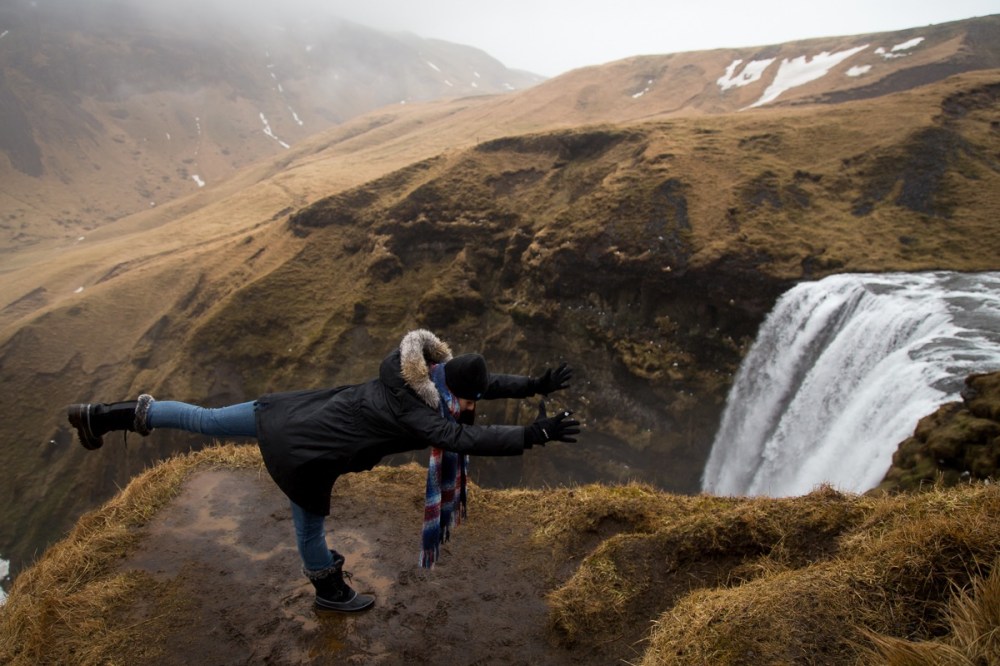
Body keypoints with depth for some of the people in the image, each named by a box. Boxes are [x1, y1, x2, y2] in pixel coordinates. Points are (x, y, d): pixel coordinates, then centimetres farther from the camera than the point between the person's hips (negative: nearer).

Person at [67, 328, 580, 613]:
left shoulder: (433, 372, -4)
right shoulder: (414, 412, -28)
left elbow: (486, 381, 5)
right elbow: (466, 439, -40)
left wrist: (535, 386, -1)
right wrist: (531, 435, -40)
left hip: (299, 411, 8)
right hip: (304, 451, -8)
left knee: (207, 421, 21)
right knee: (309, 520, 18)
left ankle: (105, 414, 31)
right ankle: (329, 590, 43)